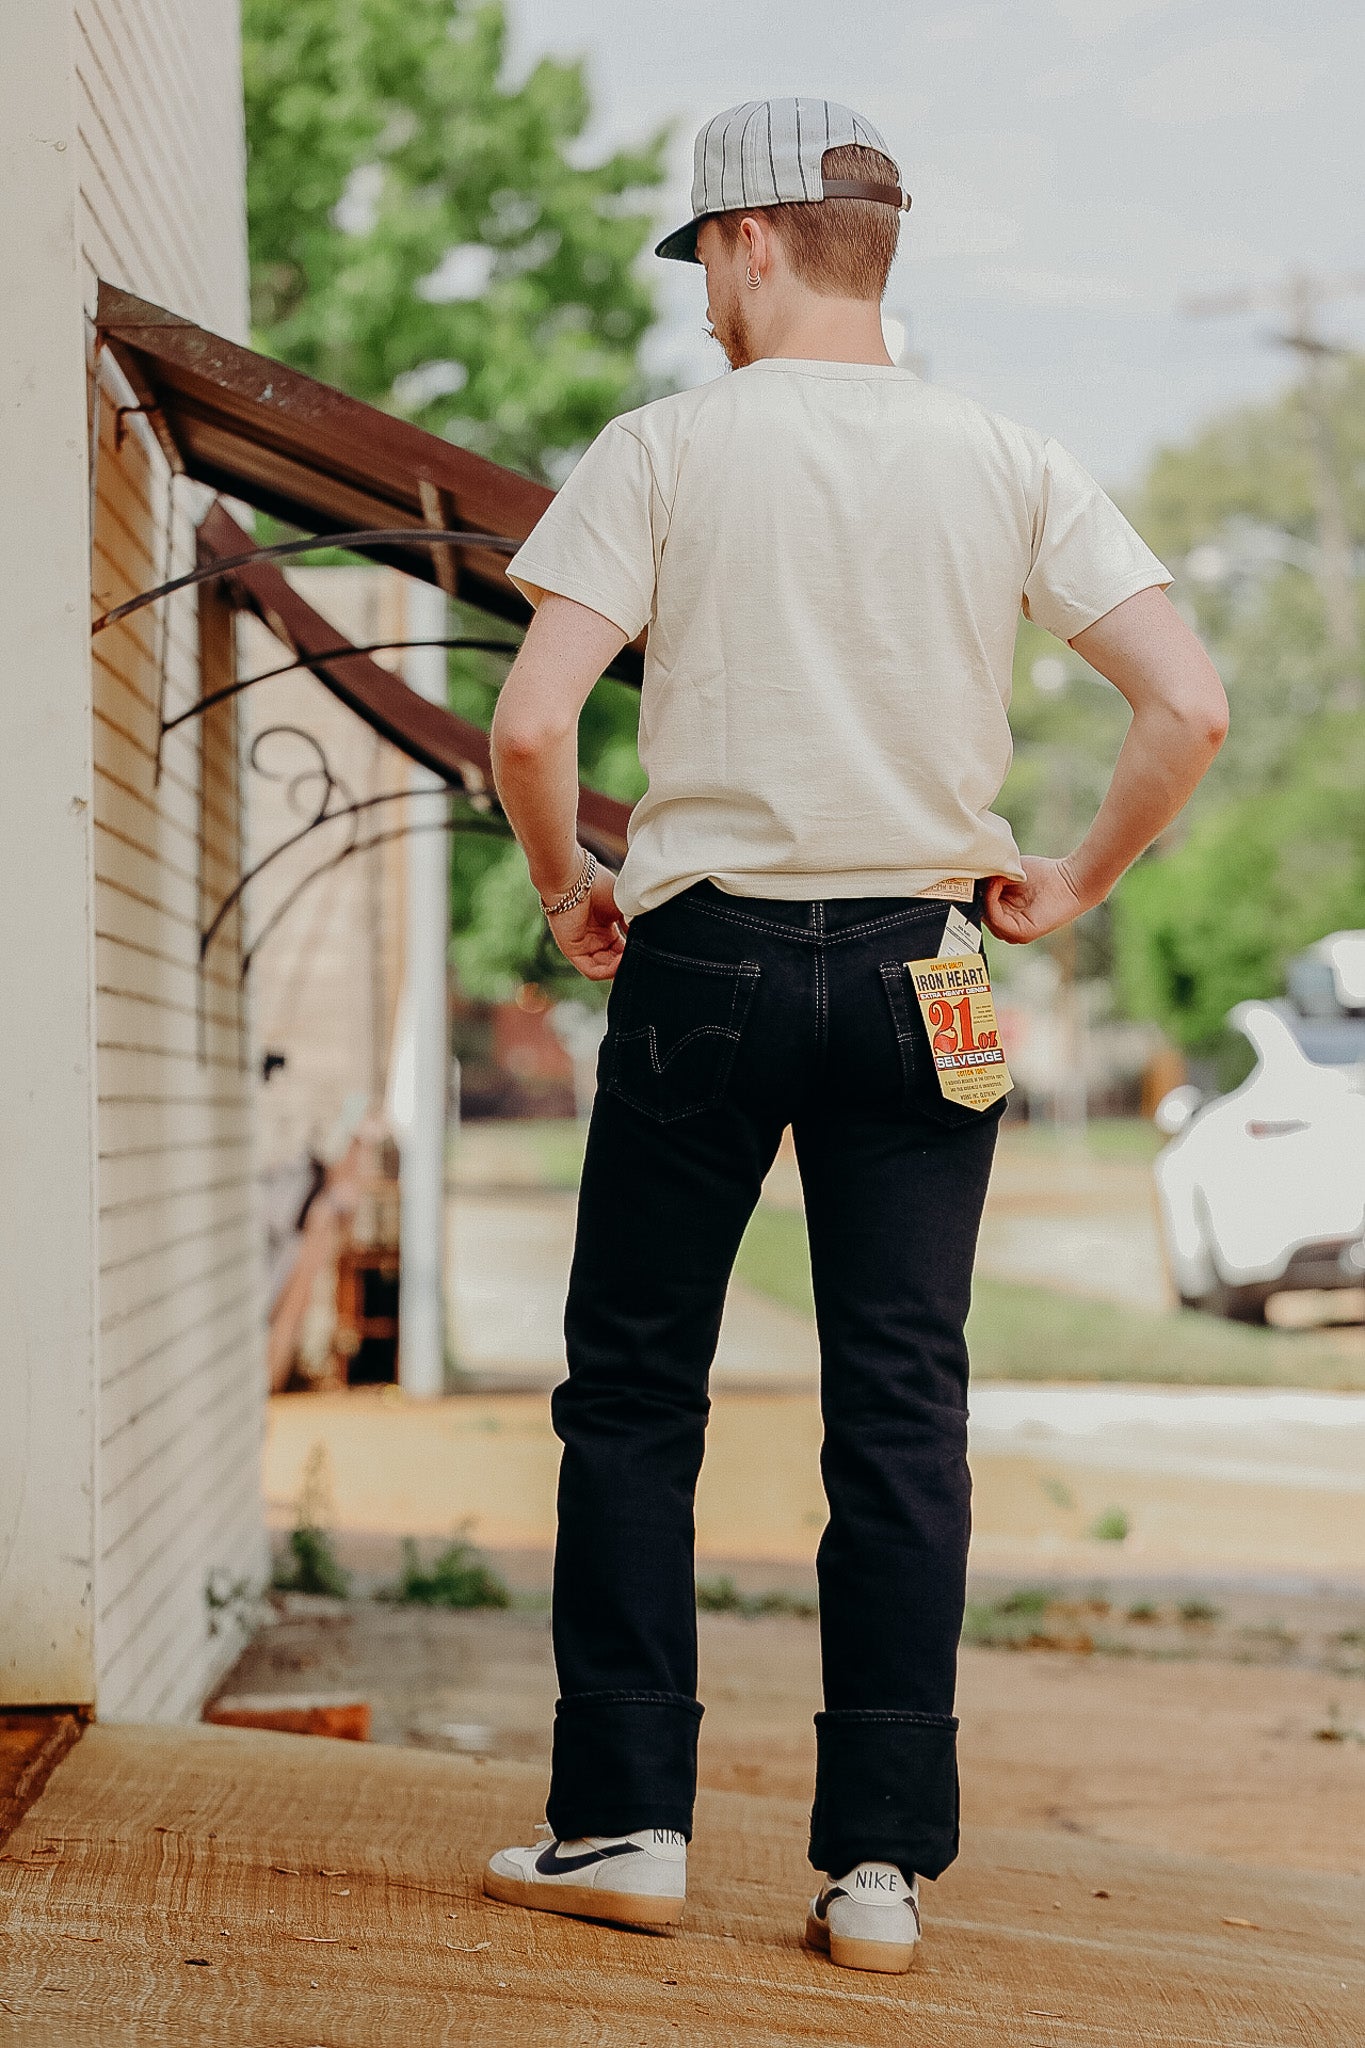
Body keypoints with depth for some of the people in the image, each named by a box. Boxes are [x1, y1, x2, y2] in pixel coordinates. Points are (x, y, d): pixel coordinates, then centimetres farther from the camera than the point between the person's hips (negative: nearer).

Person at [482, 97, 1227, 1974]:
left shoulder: (669, 449, -4)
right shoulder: (1007, 465, 3)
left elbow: (531, 724, -12)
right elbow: (1190, 708, -5)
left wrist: (566, 888, 6)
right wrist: (1072, 885, 8)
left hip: (706, 961, -2)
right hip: (917, 974, 2)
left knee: (633, 1393, 10)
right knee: (902, 1414, 5)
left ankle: (626, 1821, 11)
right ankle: (882, 1863, 6)